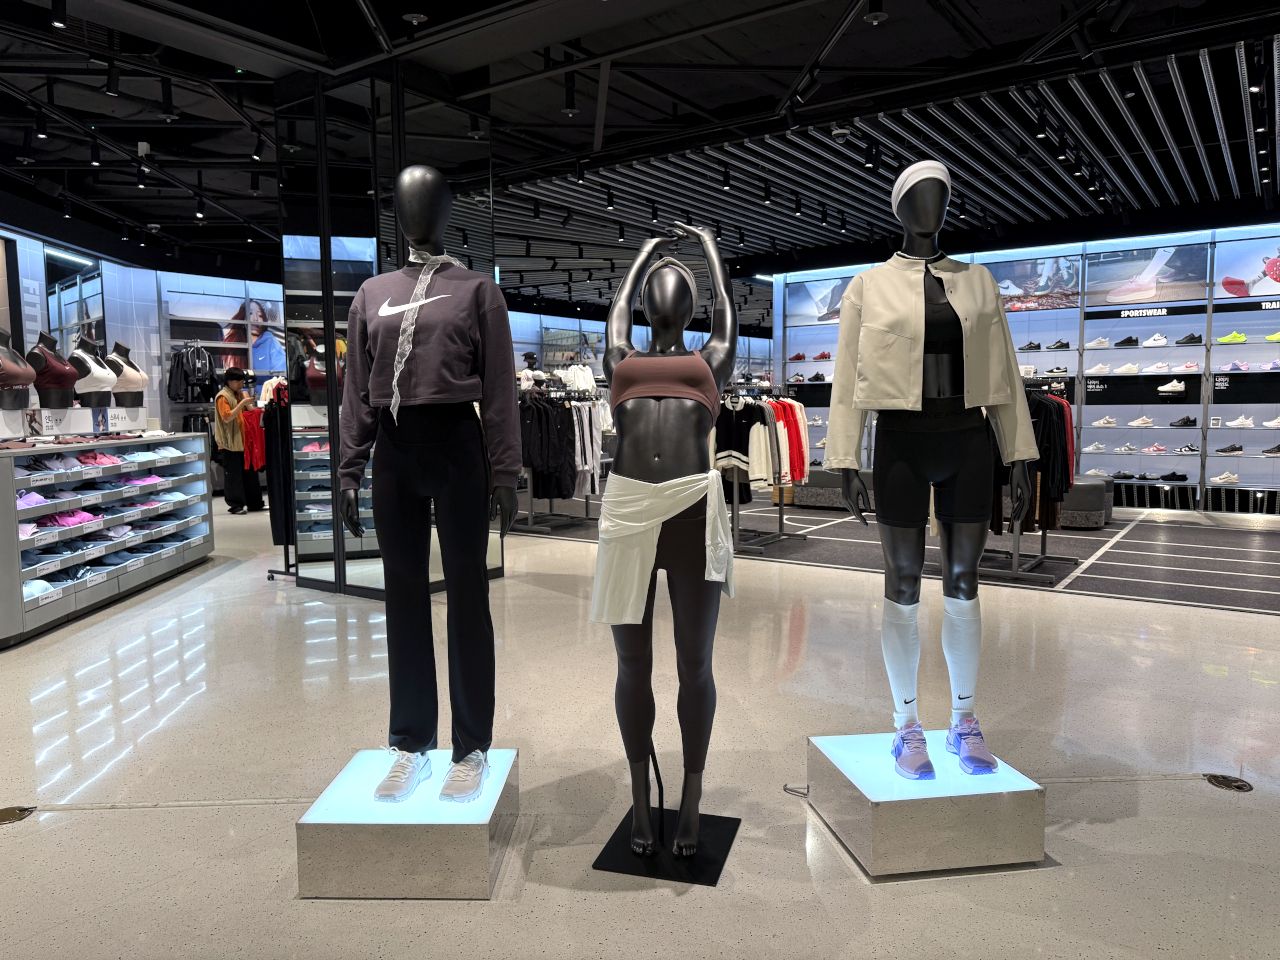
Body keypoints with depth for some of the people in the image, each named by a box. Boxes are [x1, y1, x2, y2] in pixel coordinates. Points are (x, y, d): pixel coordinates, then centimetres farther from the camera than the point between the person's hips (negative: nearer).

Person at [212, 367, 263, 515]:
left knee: (250, 472, 9)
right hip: (230, 443, -8)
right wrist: (242, 403, -23)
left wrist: (248, 404, 4)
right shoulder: (222, 397, -9)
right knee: (234, 474, -4)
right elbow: (227, 417, -20)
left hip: (243, 441, 8)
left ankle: (254, 503, 14)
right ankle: (235, 505, 2)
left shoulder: (240, 394, 16)